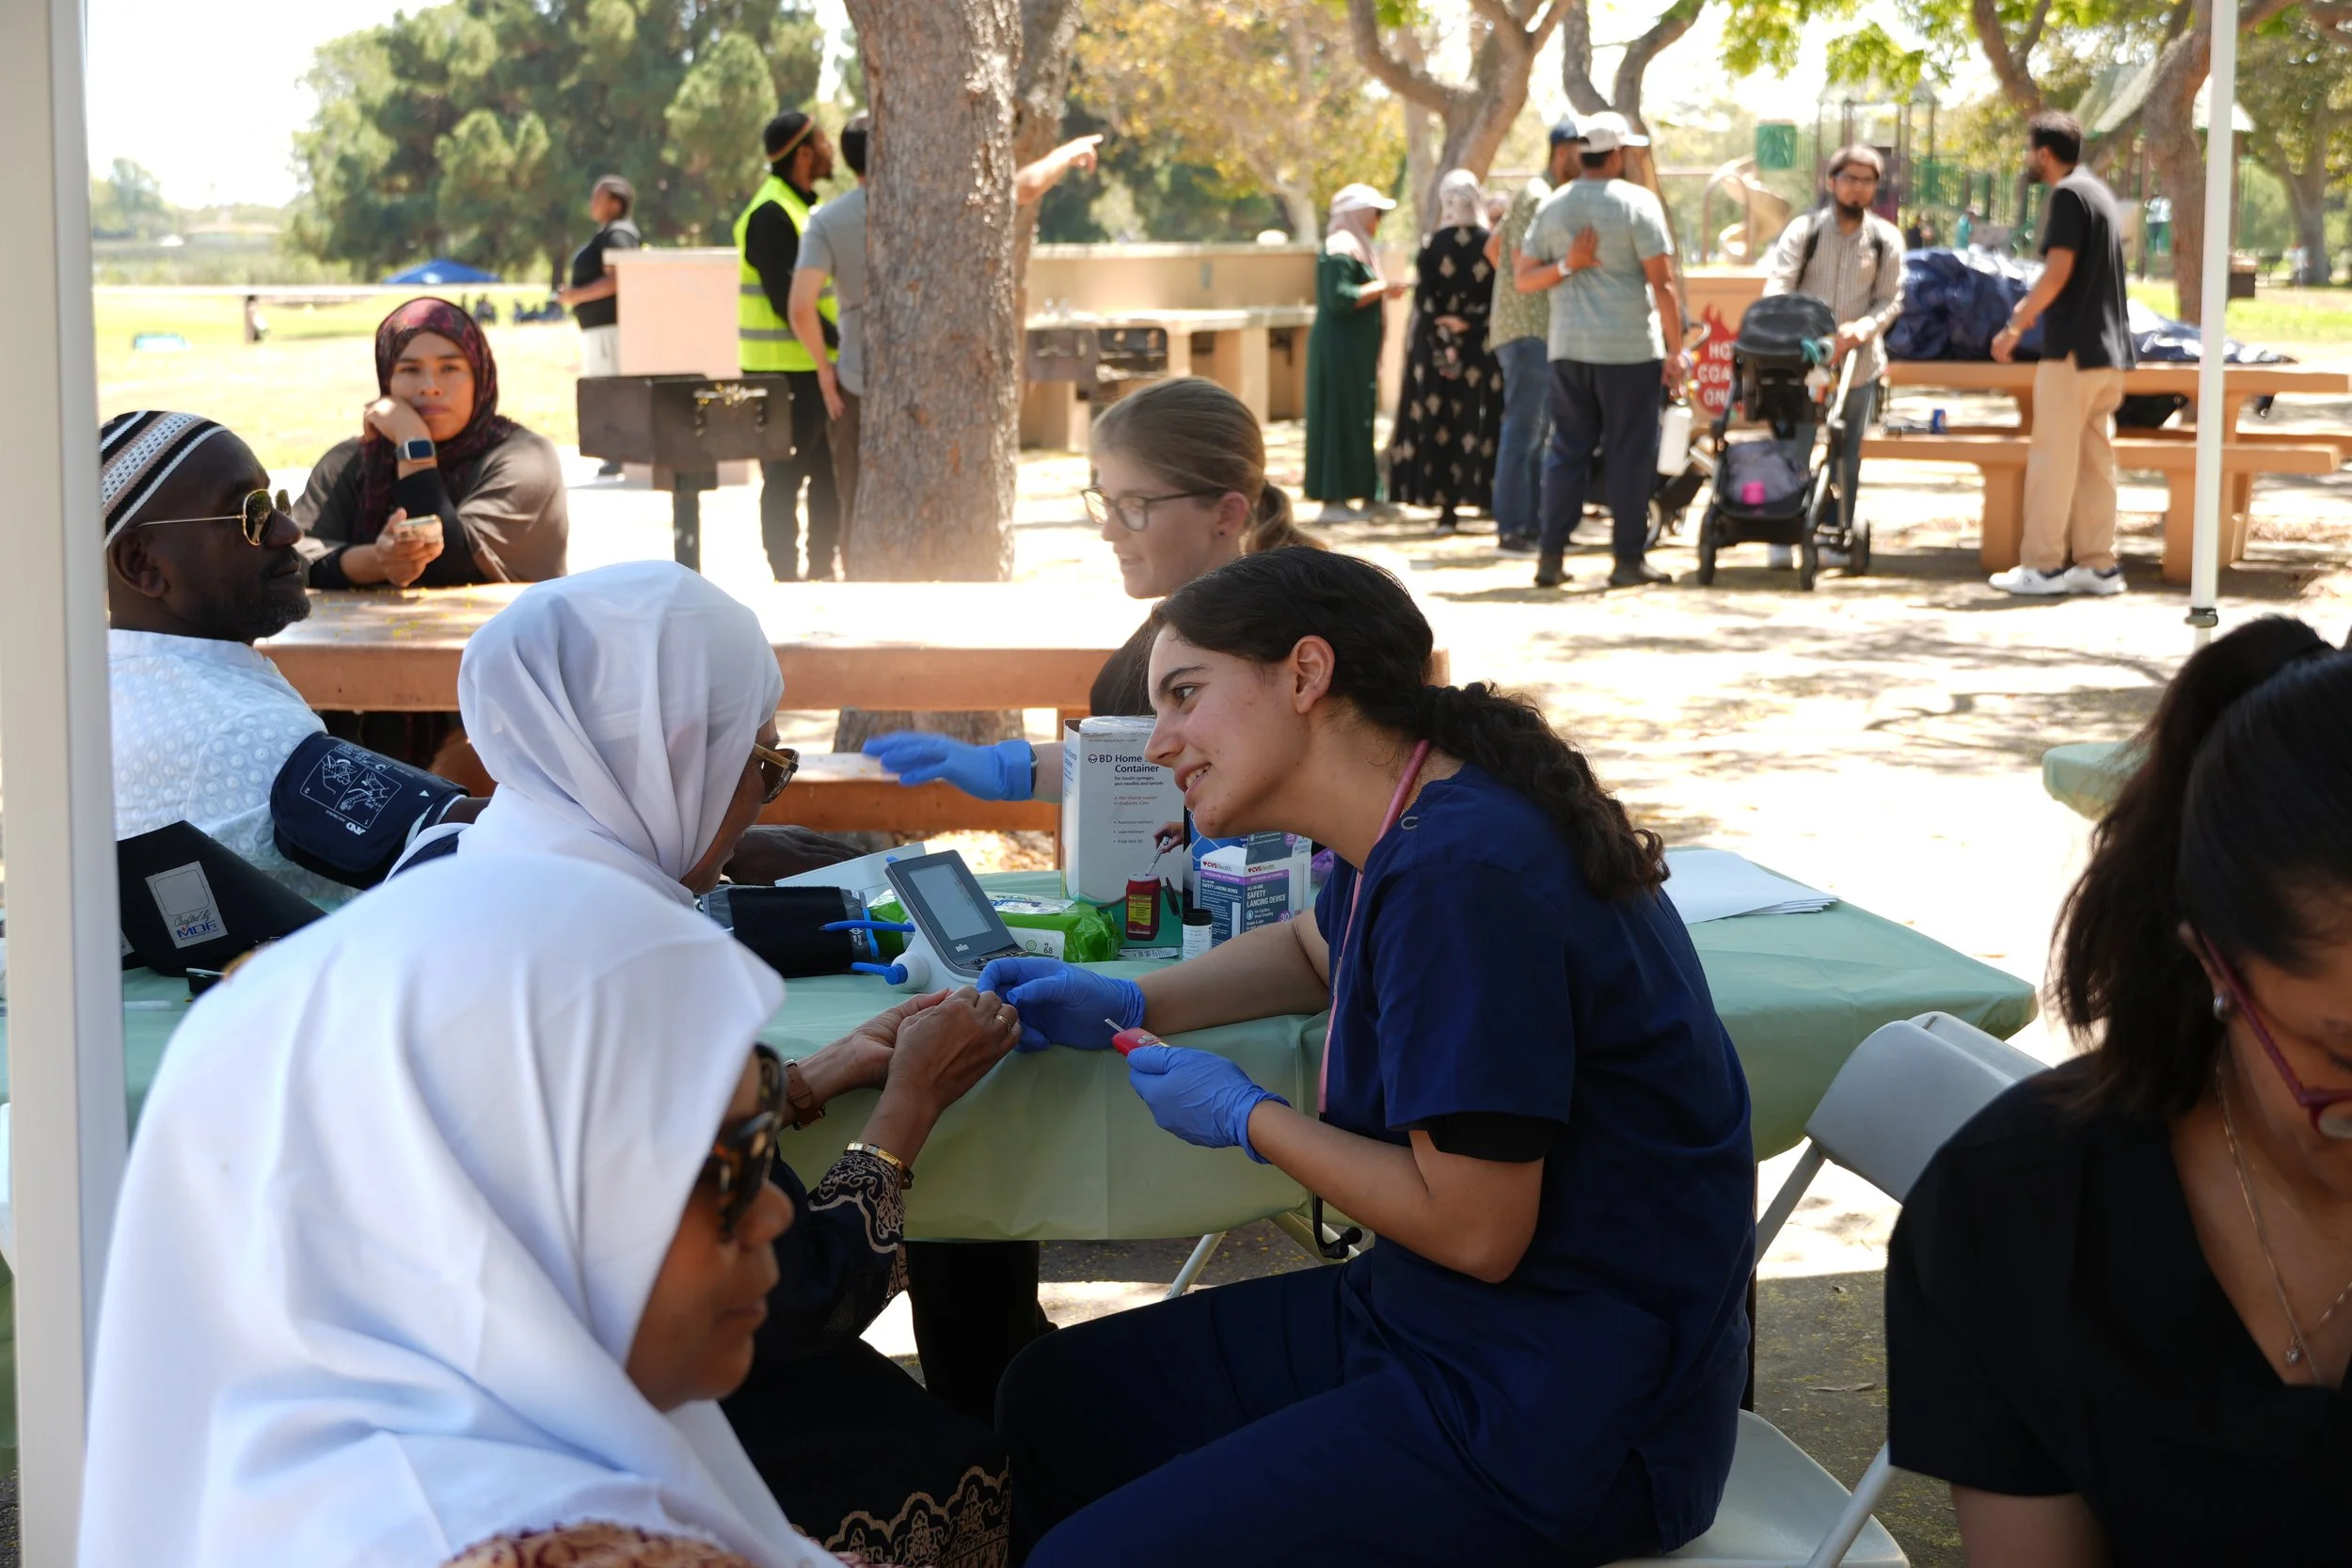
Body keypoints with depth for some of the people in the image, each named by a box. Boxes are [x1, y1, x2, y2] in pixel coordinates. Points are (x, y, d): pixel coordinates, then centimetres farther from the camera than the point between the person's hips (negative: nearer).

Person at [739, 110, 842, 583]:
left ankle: (822, 570, 23)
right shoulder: (771, 215, -15)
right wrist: (840, 339, -19)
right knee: (785, 477, -4)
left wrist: (842, 339, 10)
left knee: (828, 472, 14)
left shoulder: (801, 208, 16)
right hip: (784, 370, -10)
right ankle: (786, 577, 1)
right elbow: (785, 301, -20)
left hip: (814, 365, 10)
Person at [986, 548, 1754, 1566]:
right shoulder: (1415, 830, 5)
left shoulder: (1466, 874, -25)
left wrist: (1246, 1120, -9)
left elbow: (1474, 1232, -24)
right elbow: (1312, 954, 30)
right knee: (1049, 1404, 15)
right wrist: (1128, 1006, 13)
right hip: (1426, 1321, 10)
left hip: (1561, 1417, -10)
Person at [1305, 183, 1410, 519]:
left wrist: (1383, 290, 18)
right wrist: (1381, 288, -15)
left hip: (1353, 352, 10)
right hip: (1341, 349, -10)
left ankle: (1339, 498, 13)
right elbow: (1339, 298, -23)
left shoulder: (1352, 247, 19)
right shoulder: (1340, 250, -14)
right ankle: (1333, 500, -7)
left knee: (1355, 421, 10)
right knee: (1341, 419, -8)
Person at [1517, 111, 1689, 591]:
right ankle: (1629, 559, 5)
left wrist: (1568, 265, -5)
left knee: (1568, 450, 10)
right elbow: (1662, 282, -11)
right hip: (1630, 350, -5)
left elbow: (1524, 279, 7)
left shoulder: (1553, 206, 8)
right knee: (1630, 455, 2)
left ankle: (1550, 555, 7)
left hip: (1568, 349, 5)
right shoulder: (1637, 202, -7)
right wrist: (1676, 349, -7)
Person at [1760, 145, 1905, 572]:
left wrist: (1864, 327, -16)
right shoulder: (1803, 231, 1)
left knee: (1847, 456, 7)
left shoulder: (1886, 239, 6)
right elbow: (1777, 285, -7)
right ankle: (1784, 537, 2)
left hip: (1859, 363, 2)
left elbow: (1891, 299, 4)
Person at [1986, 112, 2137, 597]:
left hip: (2073, 347, -9)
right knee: (2094, 457, 9)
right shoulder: (2098, 191, 17)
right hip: (2107, 347, 9)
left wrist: (2015, 326, -14)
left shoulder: (2069, 194, -12)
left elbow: (2059, 269, -19)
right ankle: (2098, 564, 9)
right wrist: (2033, 306, 24)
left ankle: (2042, 566, -3)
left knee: (2052, 459, -5)